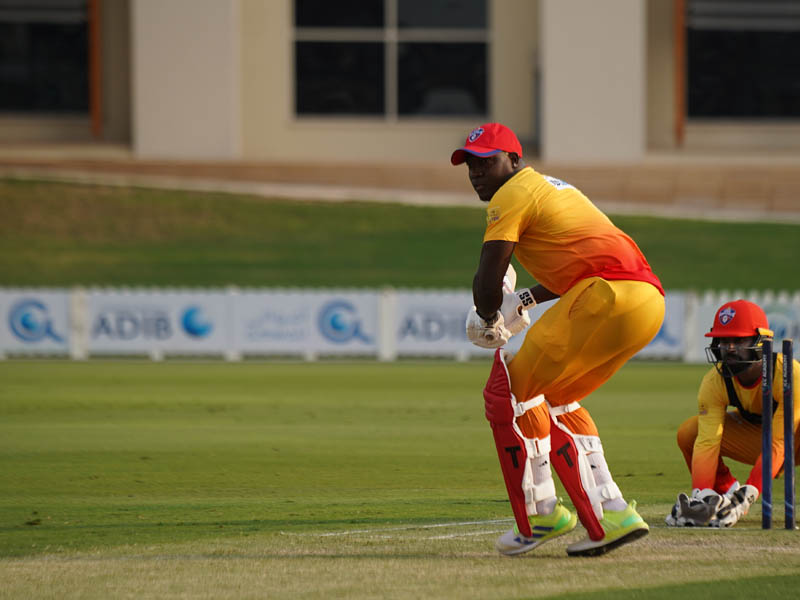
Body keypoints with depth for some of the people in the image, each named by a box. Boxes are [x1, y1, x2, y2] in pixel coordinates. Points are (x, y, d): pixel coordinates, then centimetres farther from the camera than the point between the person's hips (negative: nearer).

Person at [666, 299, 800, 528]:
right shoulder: (715, 381, -20)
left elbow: (777, 445, -36)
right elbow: (707, 441, -27)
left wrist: (747, 496, -45)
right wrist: (701, 495, -42)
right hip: (754, 438, 4)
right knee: (688, 432, -17)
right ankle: (727, 494, -3)